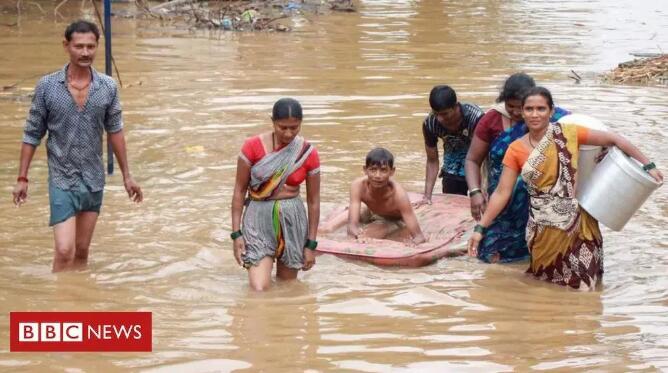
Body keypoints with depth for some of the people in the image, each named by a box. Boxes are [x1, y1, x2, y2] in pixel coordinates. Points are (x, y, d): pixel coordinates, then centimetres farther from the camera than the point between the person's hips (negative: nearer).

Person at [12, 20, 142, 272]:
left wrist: (126, 176, 9)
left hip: (94, 181, 3)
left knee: (81, 252, 11)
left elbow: (115, 132, 7)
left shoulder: (108, 88, -2)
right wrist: (22, 178, -2)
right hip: (62, 180, -3)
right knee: (64, 251, -13)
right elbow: (32, 135, -1)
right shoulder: (47, 87, -8)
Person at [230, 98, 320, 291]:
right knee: (259, 290, -11)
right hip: (259, 217, -2)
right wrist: (236, 233, -6)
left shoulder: (308, 153, -3)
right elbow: (240, 190, -2)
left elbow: (313, 200, 3)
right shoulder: (253, 146, -8)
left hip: (293, 219, 2)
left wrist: (311, 244, 3)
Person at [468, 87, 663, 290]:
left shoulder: (568, 133, -5)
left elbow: (613, 140, -1)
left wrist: (648, 166, -2)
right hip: (544, 229, 1)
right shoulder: (516, 150, -1)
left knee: (581, 284, -2)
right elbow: (502, 193, 1)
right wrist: (480, 228, -4)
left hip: (577, 224, -1)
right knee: (549, 280, 8)